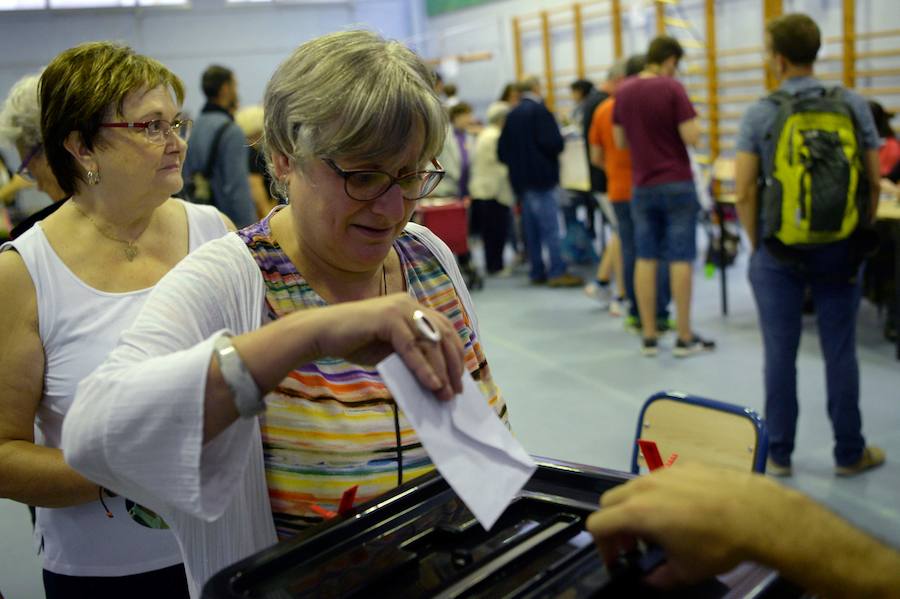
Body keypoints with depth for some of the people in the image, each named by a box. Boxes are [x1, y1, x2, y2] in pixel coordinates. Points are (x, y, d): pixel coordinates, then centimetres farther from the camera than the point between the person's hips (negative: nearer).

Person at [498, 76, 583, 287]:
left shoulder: (512, 114, 10)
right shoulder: (539, 111, -12)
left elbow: (502, 151, 11)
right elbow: (553, 143, -20)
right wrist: (559, 144, 1)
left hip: (521, 180, 7)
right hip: (542, 176, -7)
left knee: (531, 228, 10)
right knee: (550, 226, -6)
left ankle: (537, 272, 14)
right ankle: (557, 272, -7)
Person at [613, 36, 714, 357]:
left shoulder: (623, 92, 5)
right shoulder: (672, 89, -11)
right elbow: (691, 137, -15)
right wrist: (692, 120, 4)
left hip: (642, 186, 5)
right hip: (676, 184, -5)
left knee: (646, 259, 7)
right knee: (680, 259, 0)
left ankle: (648, 336, 9)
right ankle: (684, 337, 5)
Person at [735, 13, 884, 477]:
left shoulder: (759, 115, -7)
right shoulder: (854, 105, -1)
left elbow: (744, 192, -9)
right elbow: (873, 182, 1)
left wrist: (756, 246, 4)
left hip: (780, 249, -1)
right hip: (839, 250, 2)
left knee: (780, 353, 7)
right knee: (840, 352, 10)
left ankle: (778, 455, 16)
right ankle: (849, 454, 21)